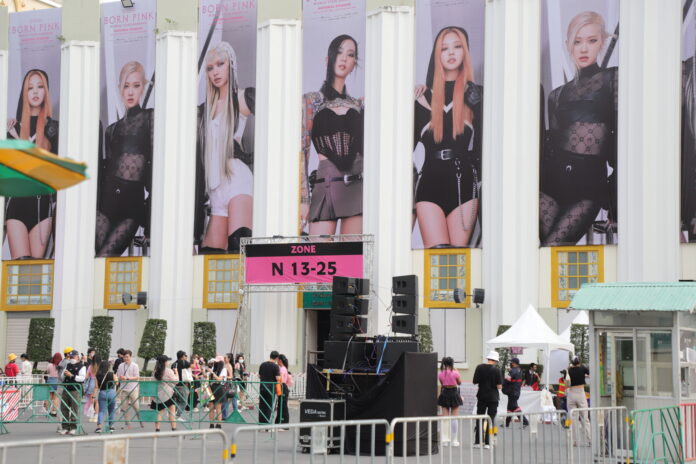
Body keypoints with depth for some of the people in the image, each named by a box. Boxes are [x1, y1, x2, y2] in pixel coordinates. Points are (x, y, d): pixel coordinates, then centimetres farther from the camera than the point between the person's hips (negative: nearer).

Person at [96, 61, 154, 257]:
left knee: (104, 258, -15)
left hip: (133, 203, -4)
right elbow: (104, 169, 19)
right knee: (93, 254, -12)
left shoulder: (150, 117, 7)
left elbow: (156, 159, -2)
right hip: (107, 201, 4)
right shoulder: (112, 130, 22)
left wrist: (152, 195, -12)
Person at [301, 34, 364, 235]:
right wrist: (303, 199, -9)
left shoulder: (358, 105, 17)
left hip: (357, 187, 3)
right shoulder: (311, 101, 7)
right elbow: (301, 151, 1)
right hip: (325, 186, -3)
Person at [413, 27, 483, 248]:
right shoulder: (424, 96, 11)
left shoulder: (474, 94, 9)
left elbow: (482, 141, 3)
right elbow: (411, 140, 12)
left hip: (464, 181, 0)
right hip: (430, 180, 0)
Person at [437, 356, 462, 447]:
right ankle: (454, 440, 3)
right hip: (454, 393, -3)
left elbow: (441, 383, 8)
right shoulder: (455, 373, -12)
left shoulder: (440, 374, -3)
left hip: (444, 394, 3)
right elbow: (459, 383, 1)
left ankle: (445, 439, 6)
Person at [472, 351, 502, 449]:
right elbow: (499, 386, -12)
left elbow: (475, 382, -2)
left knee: (479, 419, 11)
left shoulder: (479, 367, -4)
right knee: (491, 420, 5)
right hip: (493, 397, -2)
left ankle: (477, 442, 9)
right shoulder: (497, 370, -10)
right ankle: (487, 443, 2)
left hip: (481, 396, 2)